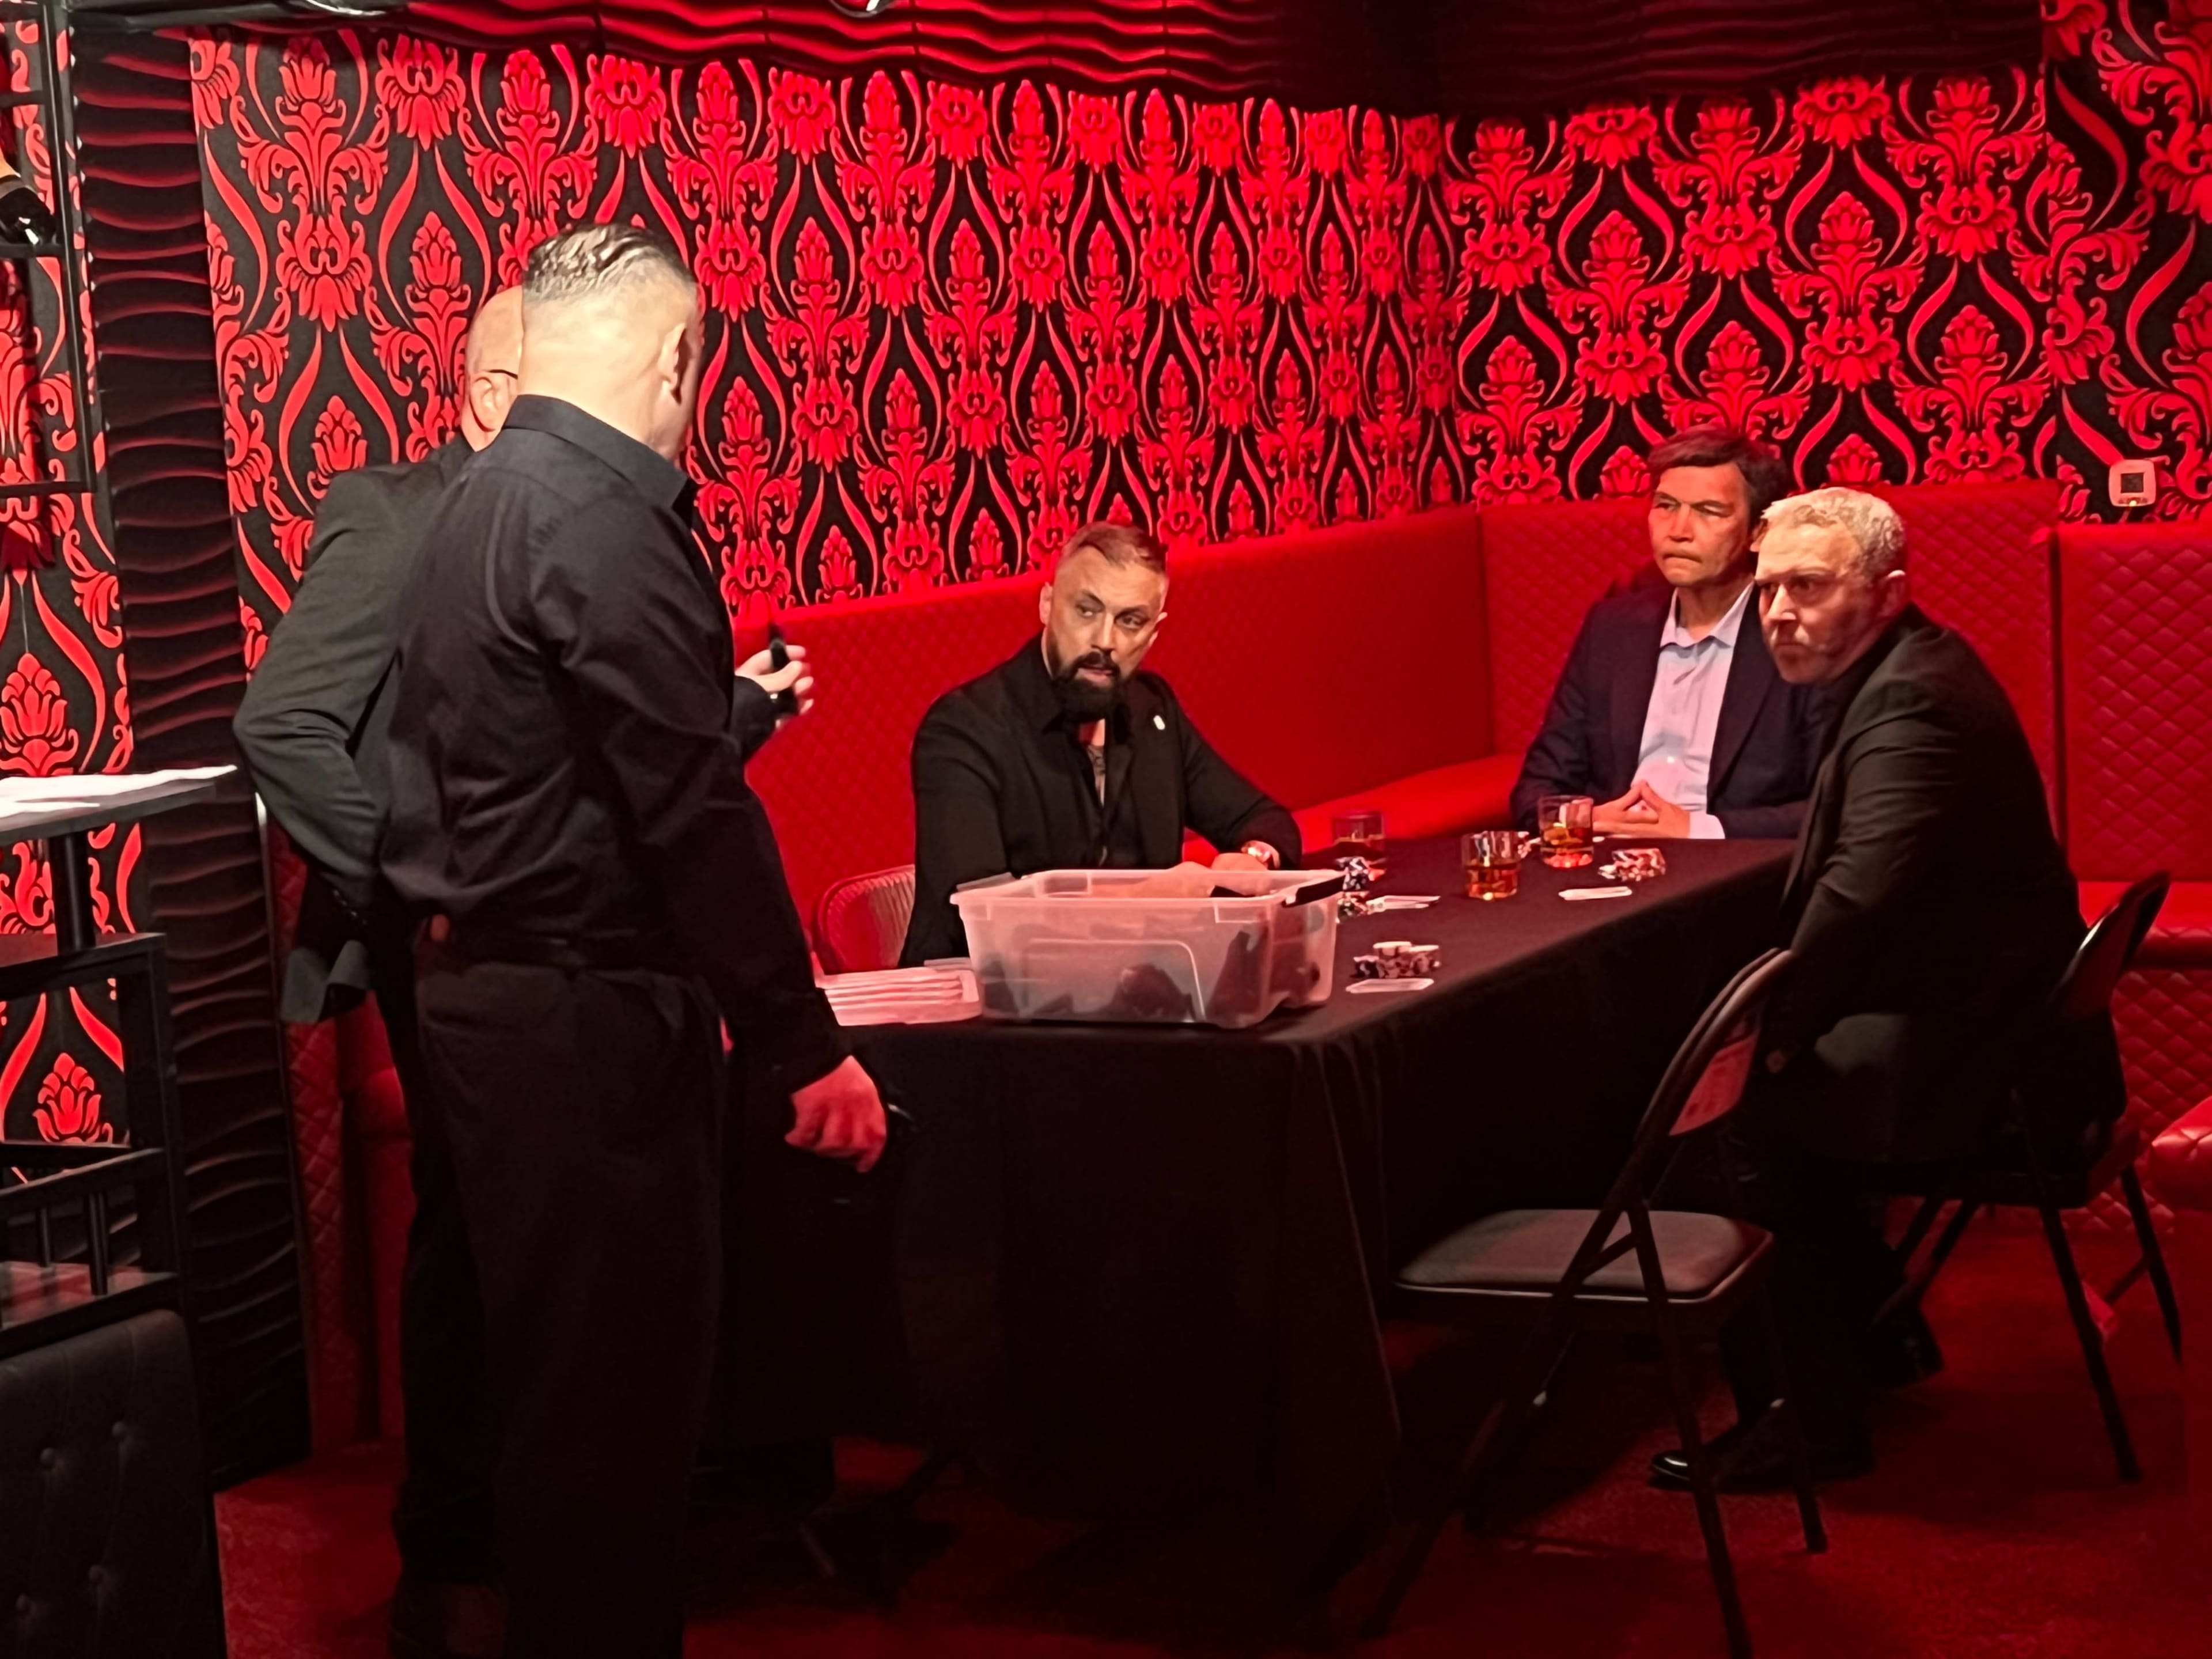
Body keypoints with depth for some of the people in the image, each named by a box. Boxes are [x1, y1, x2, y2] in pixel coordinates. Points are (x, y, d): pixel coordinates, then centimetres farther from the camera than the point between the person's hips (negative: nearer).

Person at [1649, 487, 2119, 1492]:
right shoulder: (1918, 668, 11)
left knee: (1730, 1106, -10)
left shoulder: (1909, 703, -21)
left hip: (1971, 1052, -10)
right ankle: (1872, 1322, 25)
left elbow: (1859, 895, -33)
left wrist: (1777, 1034, -21)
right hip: (1973, 1007, 10)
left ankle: (1811, 1420, 1)